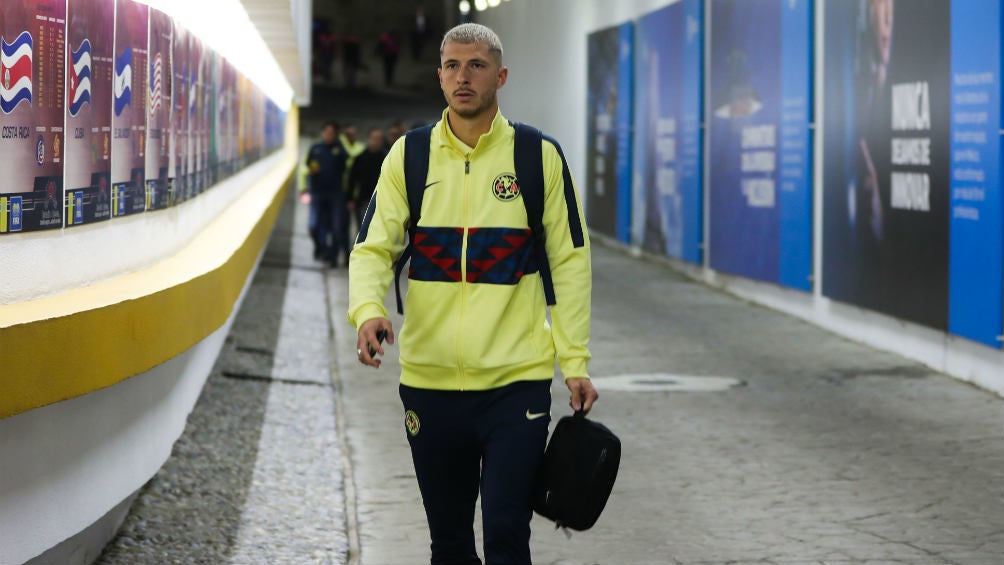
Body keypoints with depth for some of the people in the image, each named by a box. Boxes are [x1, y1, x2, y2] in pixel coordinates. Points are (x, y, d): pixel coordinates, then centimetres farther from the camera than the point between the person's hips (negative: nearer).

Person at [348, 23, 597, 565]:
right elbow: (373, 248, 2)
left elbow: (570, 262, 3)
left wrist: (575, 362, -1)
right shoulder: (408, 155, 4)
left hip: (516, 379, -2)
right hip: (429, 379, 2)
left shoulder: (540, 156, 0)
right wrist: (368, 309, -19)